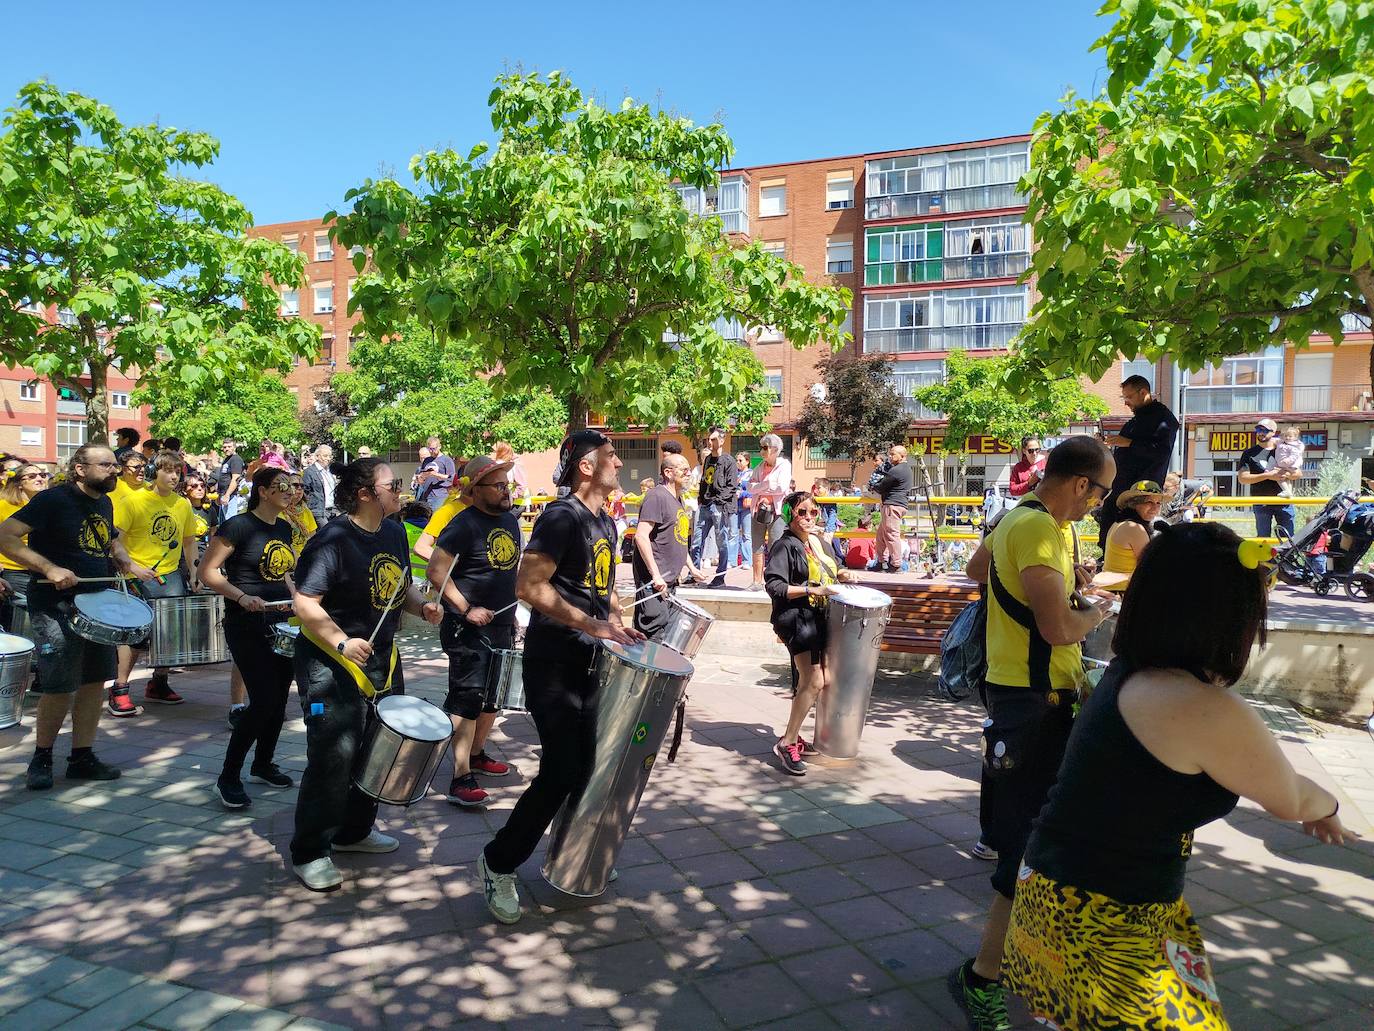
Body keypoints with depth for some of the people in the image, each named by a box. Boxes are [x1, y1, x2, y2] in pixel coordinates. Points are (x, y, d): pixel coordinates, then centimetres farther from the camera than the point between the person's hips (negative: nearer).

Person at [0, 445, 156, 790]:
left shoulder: (105, 504, 10)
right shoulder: (52, 499, -12)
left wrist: (129, 564, 7)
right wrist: (50, 568, -27)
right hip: (55, 606, -7)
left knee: (94, 683, 9)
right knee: (60, 689, -6)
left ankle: (82, 758, 21)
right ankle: (41, 758, 16)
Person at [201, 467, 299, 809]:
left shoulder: (284, 528, 10)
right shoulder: (238, 526, -12)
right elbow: (208, 571, -12)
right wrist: (242, 596, -24)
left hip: (282, 623, 7)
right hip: (247, 626, -7)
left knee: (279, 700, 11)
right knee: (262, 701, -11)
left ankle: (263, 765, 29)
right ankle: (228, 778, 3)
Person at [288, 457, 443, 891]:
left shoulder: (394, 533, 5)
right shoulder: (332, 540, -19)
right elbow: (305, 603, -22)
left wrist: (422, 606, -2)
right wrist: (343, 642, -32)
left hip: (381, 658, 9)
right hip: (331, 662, -8)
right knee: (334, 755, -7)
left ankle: (354, 831, 36)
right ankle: (309, 853, 10)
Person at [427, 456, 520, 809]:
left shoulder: (510, 520, 9)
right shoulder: (464, 525, -16)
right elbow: (436, 571, -19)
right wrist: (466, 609, -20)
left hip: (502, 626, 9)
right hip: (468, 630, -8)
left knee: (494, 696, 18)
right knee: (467, 700, -7)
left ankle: (477, 754, 36)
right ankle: (461, 778, -3)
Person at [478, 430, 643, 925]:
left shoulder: (606, 523, 13)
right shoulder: (562, 517, -15)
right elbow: (529, 586, -24)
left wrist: (616, 622, 9)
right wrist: (590, 624, -25)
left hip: (590, 661, 8)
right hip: (554, 661, -8)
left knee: (589, 765, 14)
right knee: (563, 771, -6)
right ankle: (499, 862, 12)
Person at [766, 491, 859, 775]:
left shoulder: (819, 542, 14)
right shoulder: (784, 545, -11)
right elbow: (774, 586, -18)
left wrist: (841, 576, 7)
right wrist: (812, 591, -23)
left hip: (819, 618, 9)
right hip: (796, 619, -9)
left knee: (822, 681, 11)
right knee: (814, 682, -14)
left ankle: (793, 736, 24)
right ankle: (786, 743, -3)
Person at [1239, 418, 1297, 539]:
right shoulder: (1249, 453, 2)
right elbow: (1242, 477, -8)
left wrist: (1285, 474, -11)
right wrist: (1267, 476, -16)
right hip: (1261, 503, -2)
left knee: (1289, 537, 4)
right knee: (1263, 538, 3)